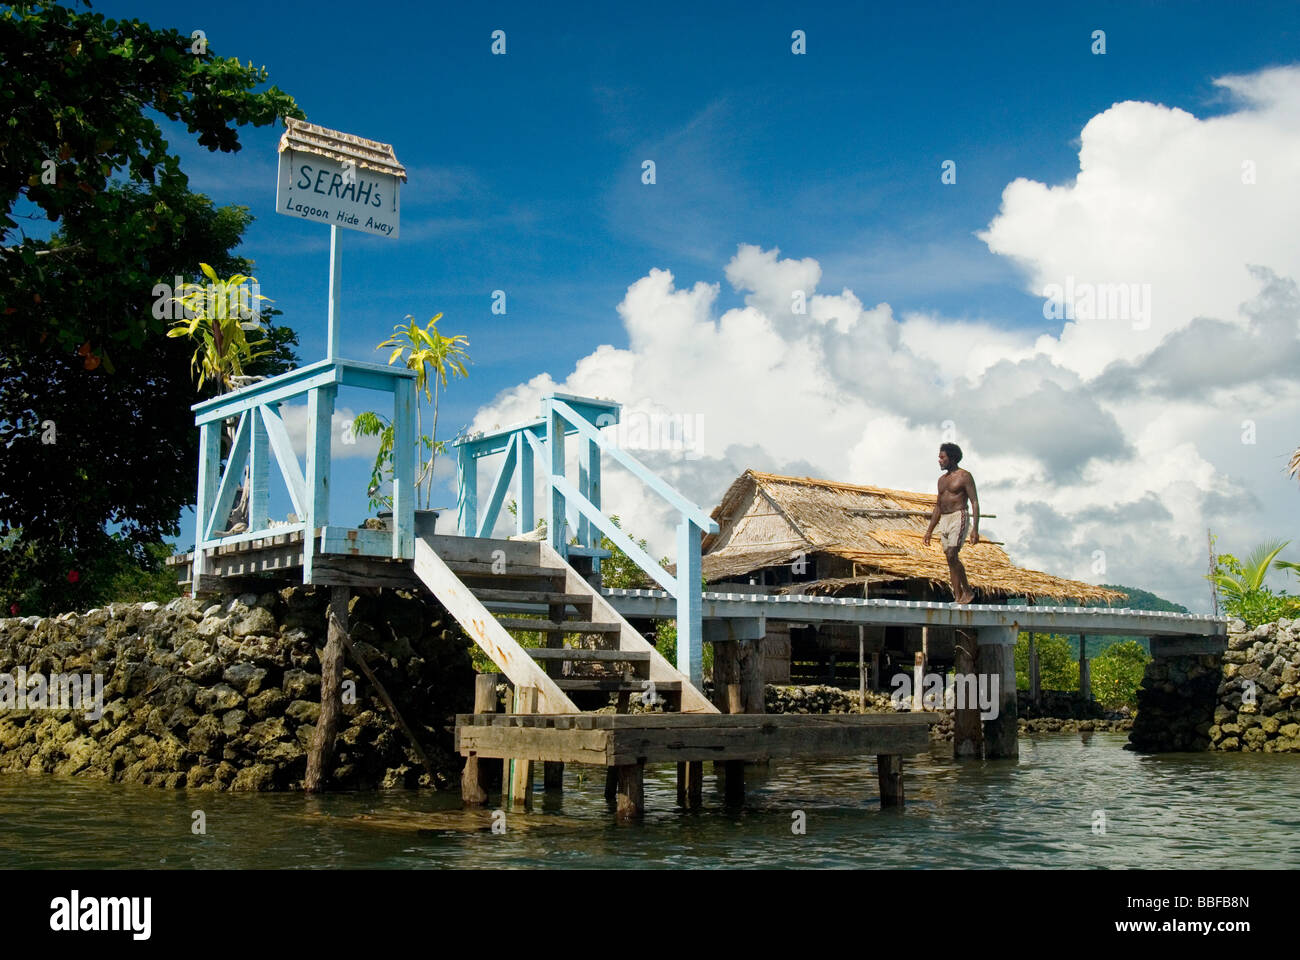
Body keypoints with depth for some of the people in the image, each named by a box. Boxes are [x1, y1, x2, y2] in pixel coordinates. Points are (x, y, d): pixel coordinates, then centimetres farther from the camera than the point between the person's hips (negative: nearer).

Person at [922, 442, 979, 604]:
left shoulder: (964, 476, -3)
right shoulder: (942, 480, 18)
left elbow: (975, 502, -8)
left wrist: (975, 529, -18)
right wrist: (929, 530, 19)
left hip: (959, 518, -7)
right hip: (944, 521, 7)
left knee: (952, 555, -20)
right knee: (951, 561, 3)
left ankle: (967, 591, -9)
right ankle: (958, 598, 3)